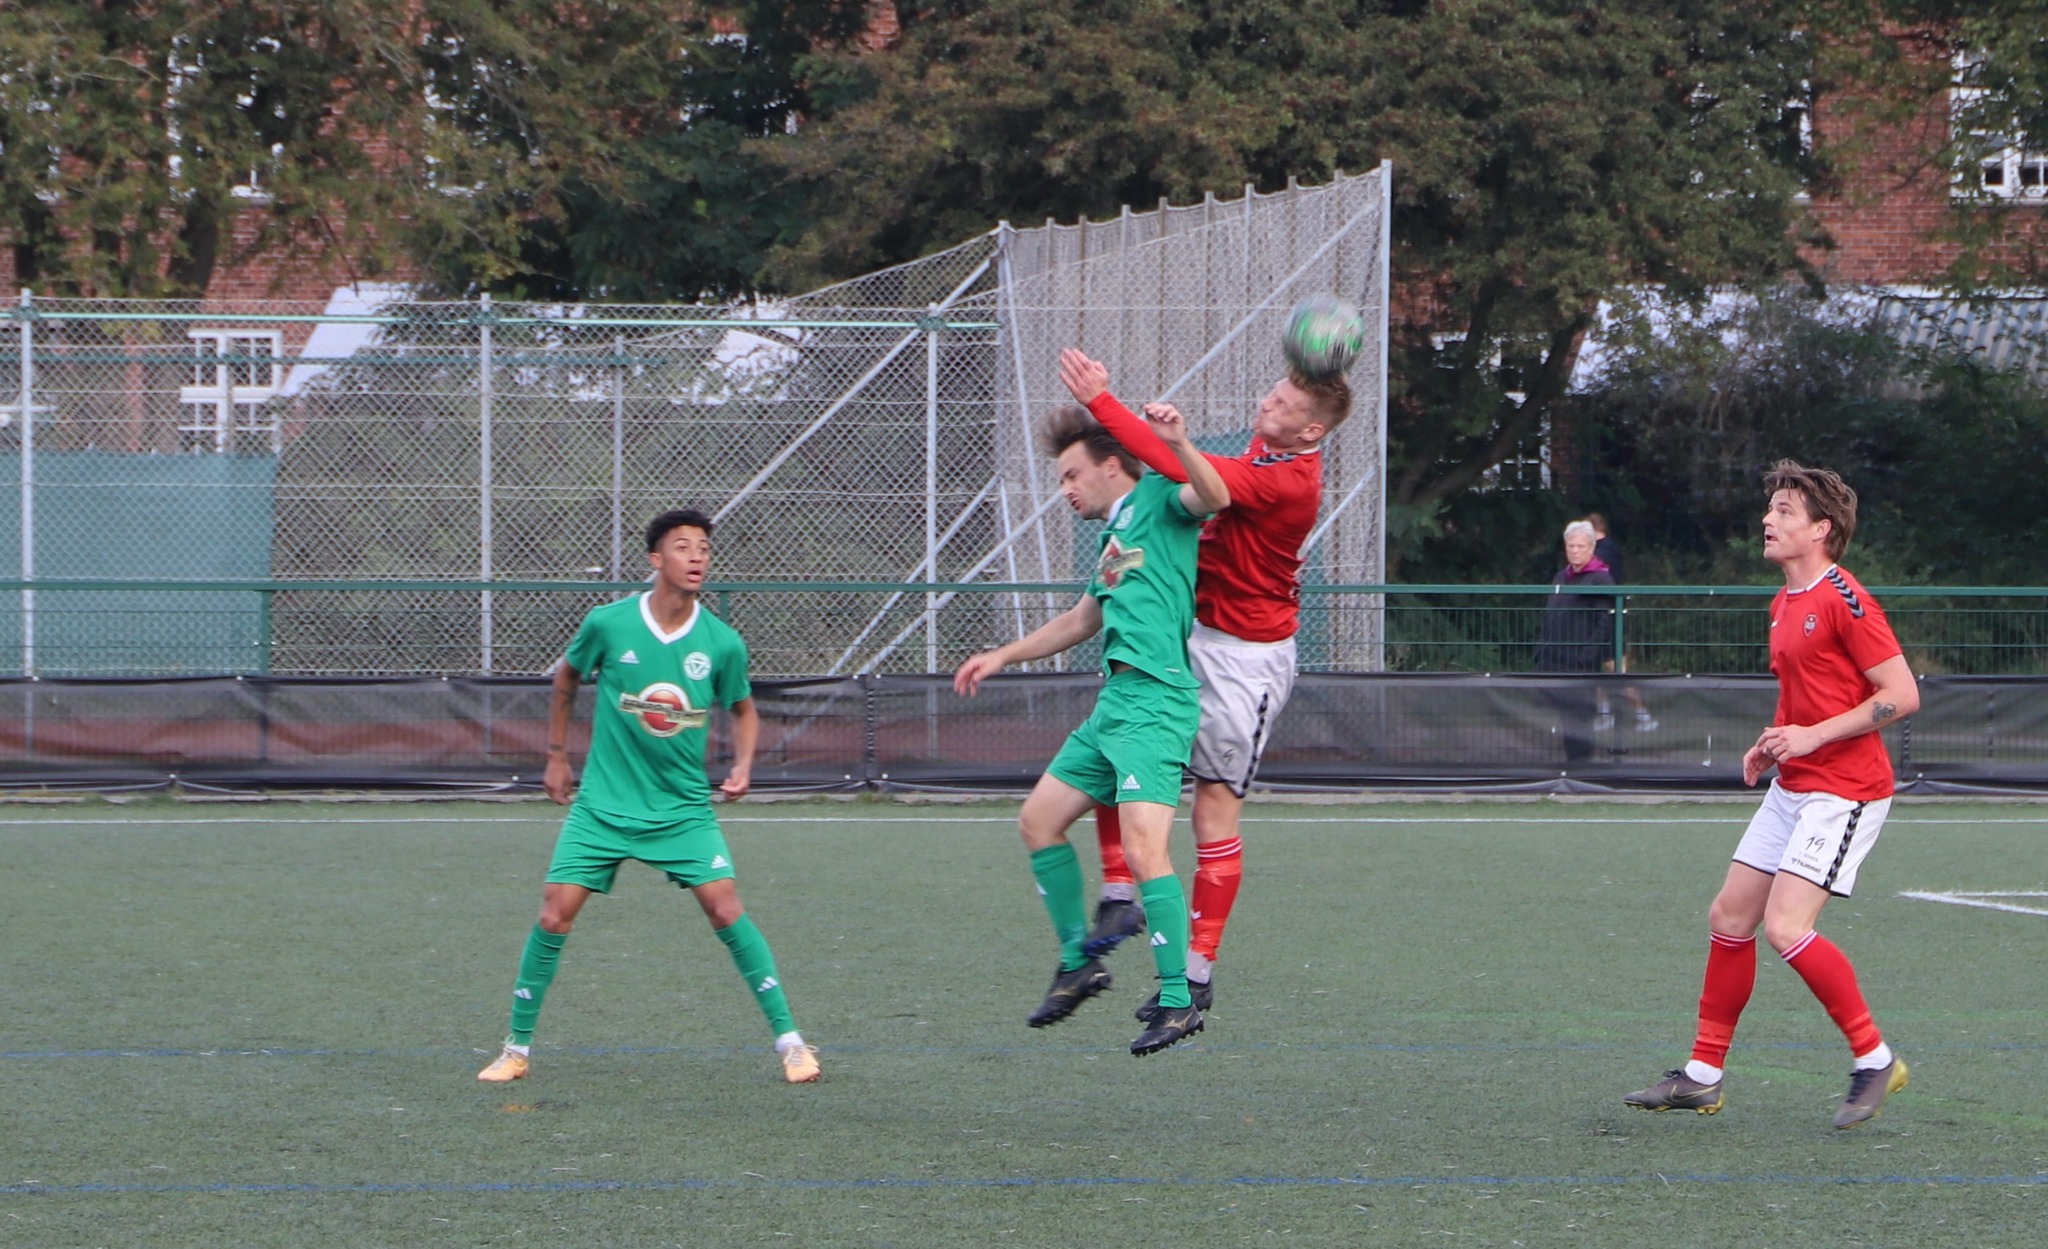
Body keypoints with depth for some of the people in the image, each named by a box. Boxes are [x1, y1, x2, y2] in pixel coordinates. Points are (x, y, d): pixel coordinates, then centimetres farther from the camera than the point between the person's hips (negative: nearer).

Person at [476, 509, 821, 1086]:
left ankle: (789, 1040, -3)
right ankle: (518, 1047, 9)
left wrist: (743, 765, -6)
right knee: (554, 915, -6)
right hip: (603, 803, 0)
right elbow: (566, 676, 12)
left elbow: (744, 710, 12)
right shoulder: (608, 624, -9)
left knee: (726, 910, -13)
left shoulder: (722, 643, -7)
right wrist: (557, 755, 14)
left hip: (684, 808, 0)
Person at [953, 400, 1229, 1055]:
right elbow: (1081, 621, 37)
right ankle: (1078, 961, 25)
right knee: (1039, 821, 15)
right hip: (1113, 701, 10)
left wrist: (1179, 445, -39)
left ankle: (1179, 1001, -14)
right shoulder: (1113, 535, 24)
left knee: (1144, 849, -18)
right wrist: (1003, 656, 41)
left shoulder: (1155, 498, -1)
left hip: (1154, 703, -10)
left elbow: (1214, 497, -23)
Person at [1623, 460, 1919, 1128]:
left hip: (1844, 790, -10)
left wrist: (1814, 735, -20)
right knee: (1729, 917, 9)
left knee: (1786, 927, -18)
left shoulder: (1843, 599, -15)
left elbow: (1902, 693, -18)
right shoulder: (1784, 604, 14)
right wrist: (1773, 744, 9)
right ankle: (1703, 1074, 18)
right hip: (1793, 787, 10)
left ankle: (1875, 1059, -5)